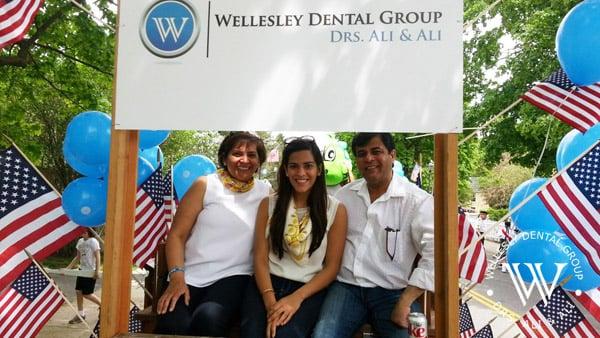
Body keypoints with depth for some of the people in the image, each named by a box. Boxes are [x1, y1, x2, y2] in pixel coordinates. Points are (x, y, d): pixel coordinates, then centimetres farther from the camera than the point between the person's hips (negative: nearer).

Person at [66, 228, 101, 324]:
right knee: (78, 291, 6)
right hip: (82, 270, 7)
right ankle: (80, 314, 18)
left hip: (90, 271, -7)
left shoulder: (93, 241, -13)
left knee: (87, 294, -3)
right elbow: (78, 257, 16)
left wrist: (97, 271, -23)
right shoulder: (80, 241, 8)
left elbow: (97, 257, -16)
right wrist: (68, 268, 13)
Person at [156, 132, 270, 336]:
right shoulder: (205, 186, 5)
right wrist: (176, 277, -10)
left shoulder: (266, 192, 9)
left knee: (208, 318, -31)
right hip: (191, 275, 0)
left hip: (234, 276, 0)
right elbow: (177, 235, 3)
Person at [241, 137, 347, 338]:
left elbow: (332, 267, 0)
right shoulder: (268, 204, 8)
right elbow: (260, 258, 2)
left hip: (310, 289, -1)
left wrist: (296, 298, -14)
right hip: (268, 283, 2)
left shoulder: (335, 210, 3)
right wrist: (270, 301, -15)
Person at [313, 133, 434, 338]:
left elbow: (434, 255, -11)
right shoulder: (344, 194, 11)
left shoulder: (417, 201, -4)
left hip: (392, 292, -2)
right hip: (346, 287, 2)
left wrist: (405, 302, -15)